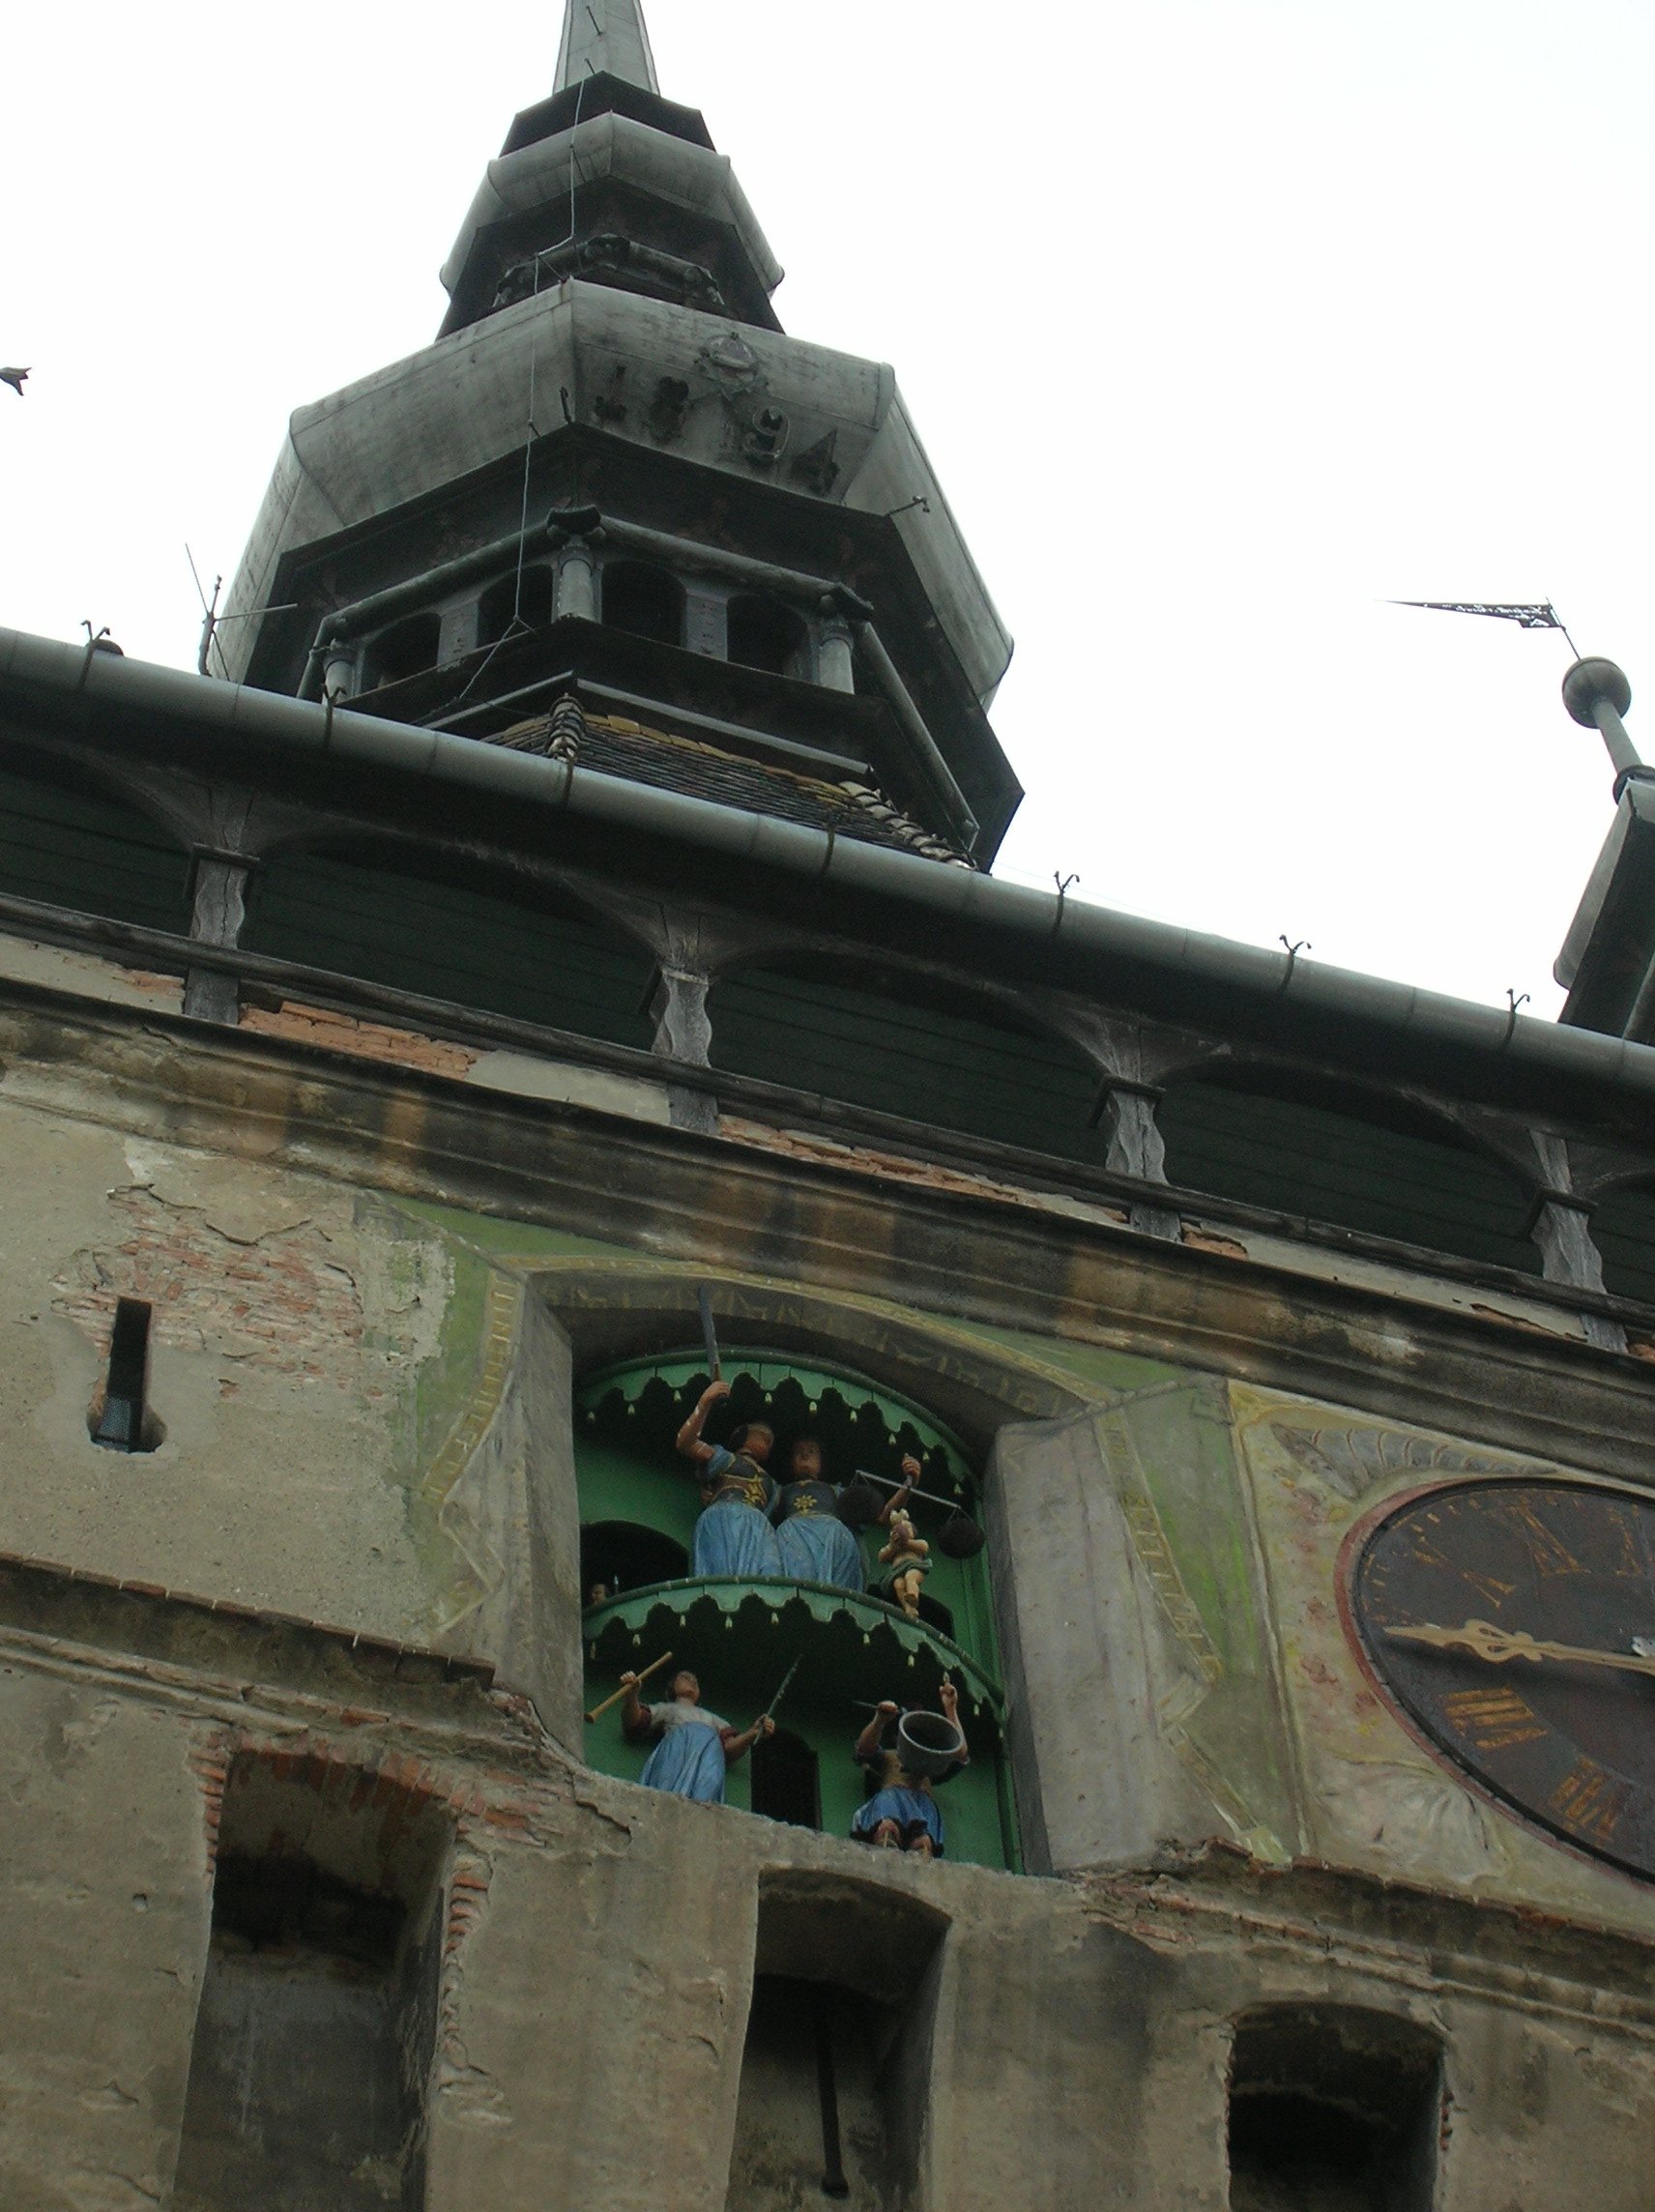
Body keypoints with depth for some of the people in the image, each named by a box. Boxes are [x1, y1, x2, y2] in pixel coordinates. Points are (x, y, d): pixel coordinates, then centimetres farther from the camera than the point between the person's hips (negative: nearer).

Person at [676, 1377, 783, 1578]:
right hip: (722, 1518, -4)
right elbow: (685, 1443, 13)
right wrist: (704, 1404, 3)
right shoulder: (724, 1458, 31)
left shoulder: (770, 1484, 46)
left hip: (758, 1527, 4)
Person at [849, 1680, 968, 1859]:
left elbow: (961, 1755, 24)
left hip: (923, 1803, 1)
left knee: (923, 1841, -41)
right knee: (887, 1827, -44)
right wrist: (879, 1721, -6)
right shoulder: (889, 1757, 40)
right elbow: (864, 1749, 16)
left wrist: (951, 1709, 21)